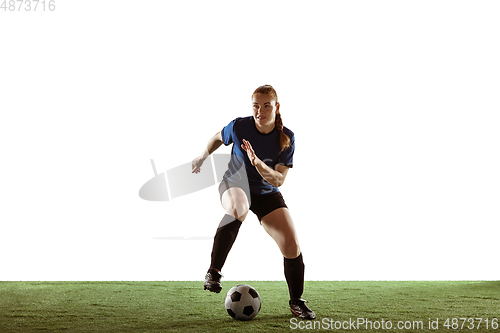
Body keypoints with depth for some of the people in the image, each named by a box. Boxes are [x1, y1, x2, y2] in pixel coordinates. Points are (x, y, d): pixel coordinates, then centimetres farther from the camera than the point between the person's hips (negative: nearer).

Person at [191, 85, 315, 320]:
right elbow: (218, 138, 7)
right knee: (238, 209, -42)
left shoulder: (286, 138, -15)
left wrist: (258, 164, -37)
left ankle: (296, 301, 13)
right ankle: (214, 272, -32)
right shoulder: (238, 127, -18)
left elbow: (278, 180, -19)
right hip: (234, 185, -2)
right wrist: (203, 157, 22)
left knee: (292, 247, -11)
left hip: (268, 195, 2)